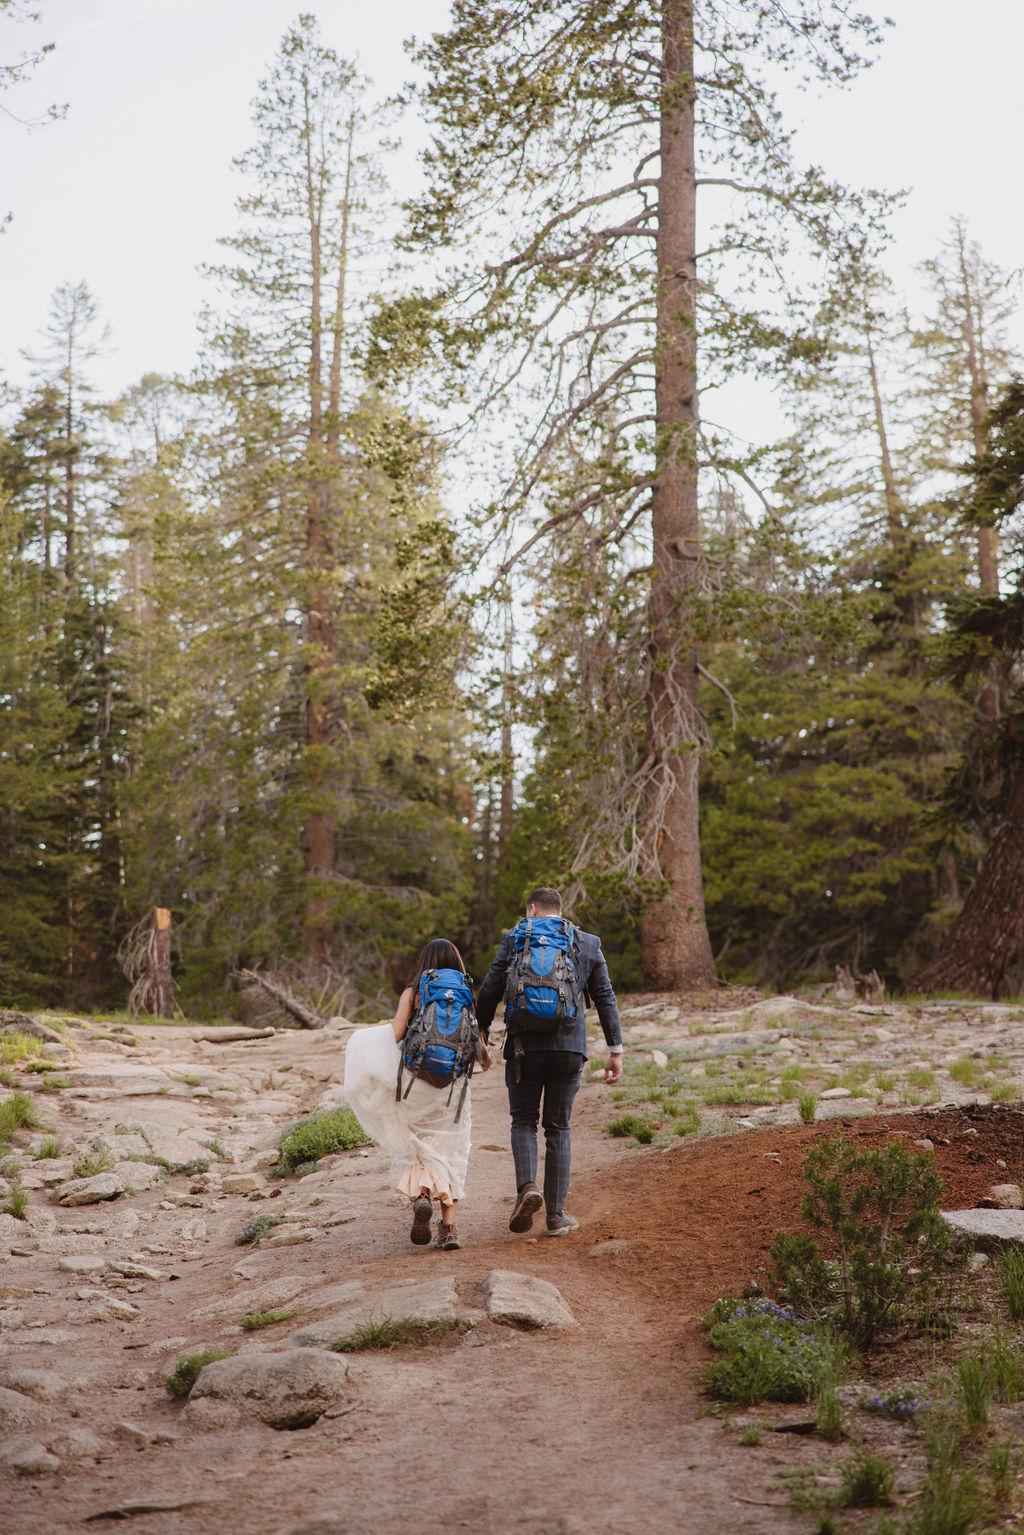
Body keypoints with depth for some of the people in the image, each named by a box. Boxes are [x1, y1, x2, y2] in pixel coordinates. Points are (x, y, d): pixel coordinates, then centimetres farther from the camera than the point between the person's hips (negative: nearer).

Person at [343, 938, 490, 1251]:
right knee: (449, 1154, 9)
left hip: (417, 1083, -1)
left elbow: (395, 1035, -11)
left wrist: (373, 1031, 7)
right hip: (452, 1086, 1)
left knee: (412, 1151, 14)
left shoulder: (412, 993, -2)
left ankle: (421, 1195, -14)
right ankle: (448, 1227, -1)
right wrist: (485, 1058, 20)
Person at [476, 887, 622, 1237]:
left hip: (524, 1046, -1)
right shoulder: (587, 944, 9)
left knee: (523, 1120, 13)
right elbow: (605, 998, 8)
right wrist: (615, 1050, 10)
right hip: (569, 1046, 1)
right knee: (558, 1127, 10)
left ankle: (527, 1187, -11)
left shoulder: (515, 940, 3)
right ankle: (556, 1214, 8)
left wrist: (480, 1035, 11)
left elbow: (489, 991, 1)